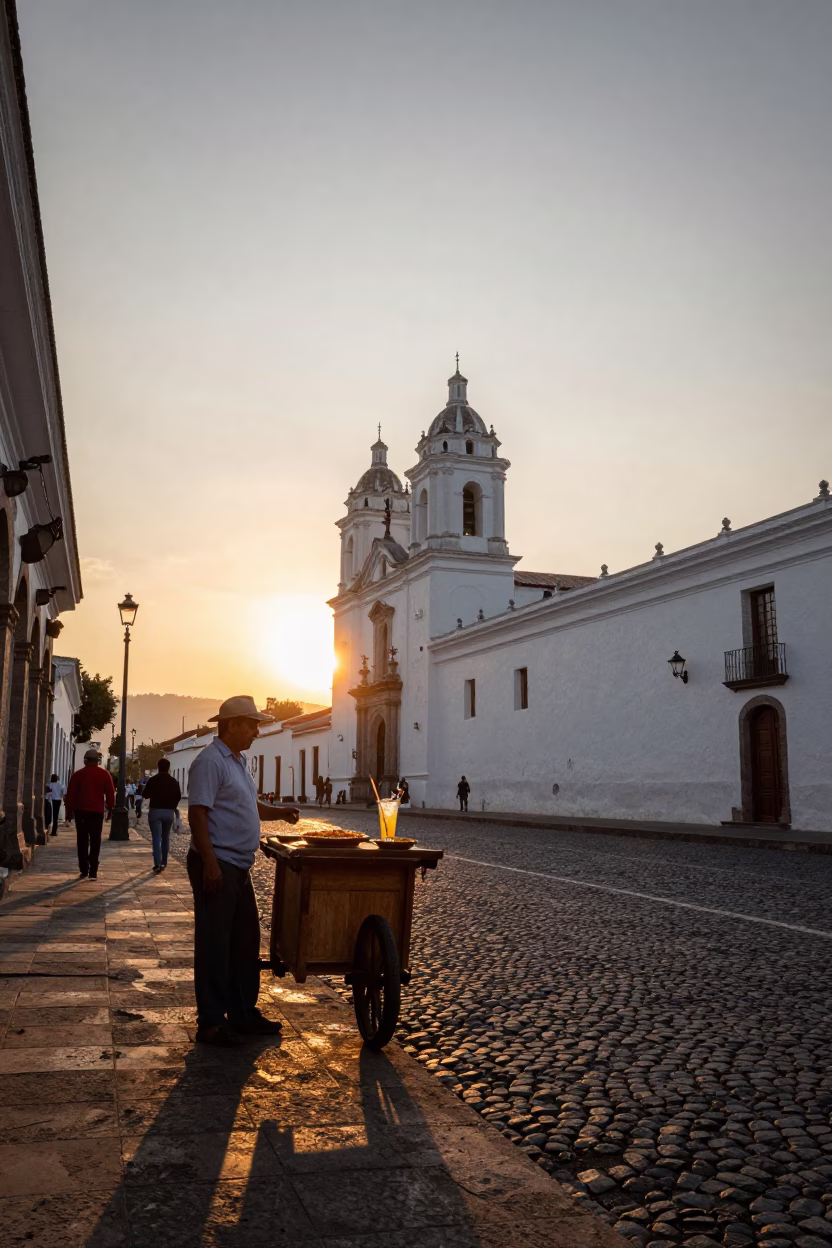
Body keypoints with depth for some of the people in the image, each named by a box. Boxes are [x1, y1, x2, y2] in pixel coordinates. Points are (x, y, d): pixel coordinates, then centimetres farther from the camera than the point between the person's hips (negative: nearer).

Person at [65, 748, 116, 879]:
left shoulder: (77, 774, 2)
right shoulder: (105, 775, 2)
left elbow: (70, 794, 2)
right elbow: (110, 793, 1)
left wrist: (69, 811, 8)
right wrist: (110, 808, 11)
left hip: (81, 811, 0)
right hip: (97, 811, 0)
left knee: (82, 841, 9)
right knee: (95, 841, 5)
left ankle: (84, 870, 6)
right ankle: (93, 871, 1)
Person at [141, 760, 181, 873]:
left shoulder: (152, 780, -9)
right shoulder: (174, 782, 0)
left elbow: (146, 795, -2)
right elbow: (178, 797, 3)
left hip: (155, 811, -3)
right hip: (169, 812, 3)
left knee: (156, 838, -5)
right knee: (165, 837, 16)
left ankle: (157, 864, -16)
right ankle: (163, 862, 20)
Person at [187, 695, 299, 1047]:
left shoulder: (238, 761, 16)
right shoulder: (210, 761, -14)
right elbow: (197, 813, -21)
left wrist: (279, 812, 11)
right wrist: (210, 863, -25)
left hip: (239, 866, 10)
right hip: (216, 866, -10)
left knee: (245, 942, 15)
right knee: (214, 945, -2)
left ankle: (243, 1014, 25)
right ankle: (211, 1022, 7)